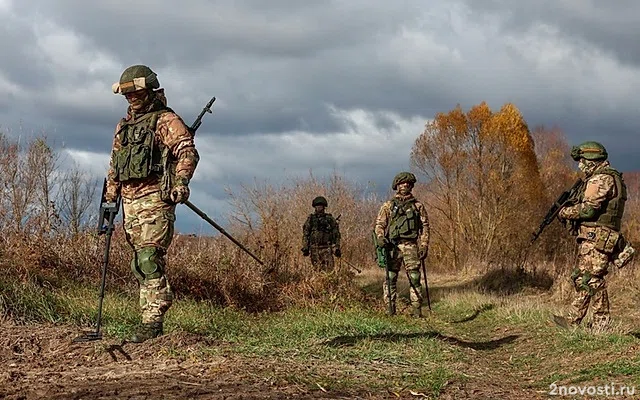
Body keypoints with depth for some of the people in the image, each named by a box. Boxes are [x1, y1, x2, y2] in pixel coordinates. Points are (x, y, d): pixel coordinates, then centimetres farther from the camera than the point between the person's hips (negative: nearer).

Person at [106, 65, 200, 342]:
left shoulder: (165, 120, -2)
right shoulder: (123, 126, 21)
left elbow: (188, 151, -15)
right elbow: (114, 166, 28)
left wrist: (181, 180, -30)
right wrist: (110, 199, 23)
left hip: (154, 199, -8)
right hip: (130, 202, 8)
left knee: (149, 259, -17)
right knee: (140, 263, 8)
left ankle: (153, 320, -19)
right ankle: (152, 317, 14)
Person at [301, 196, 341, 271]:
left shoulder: (330, 219, 6)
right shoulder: (310, 219, 8)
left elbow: (336, 235, 6)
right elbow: (305, 234, 8)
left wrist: (337, 248, 0)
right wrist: (305, 248, -1)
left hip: (327, 249, -1)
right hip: (314, 248, 1)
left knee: (329, 270, -11)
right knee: (317, 269, 2)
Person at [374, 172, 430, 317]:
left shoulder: (418, 206, 13)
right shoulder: (388, 206, 13)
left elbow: (425, 227, 10)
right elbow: (379, 224, 10)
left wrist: (424, 246, 0)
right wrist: (380, 237, -11)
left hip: (411, 246, 0)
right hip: (392, 246, 0)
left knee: (414, 278, -5)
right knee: (390, 278, -2)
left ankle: (416, 310, -3)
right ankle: (390, 309, 2)